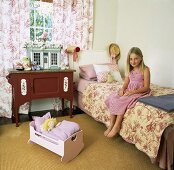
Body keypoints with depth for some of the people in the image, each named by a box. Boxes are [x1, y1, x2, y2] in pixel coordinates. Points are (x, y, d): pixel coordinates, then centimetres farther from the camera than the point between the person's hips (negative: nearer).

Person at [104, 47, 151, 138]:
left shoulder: (145, 70, -10)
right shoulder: (129, 70, 9)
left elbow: (146, 87, -13)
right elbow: (125, 83, 8)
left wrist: (133, 91, -24)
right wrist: (122, 89, -15)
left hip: (140, 92, -6)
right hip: (128, 91, 6)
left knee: (122, 100, -30)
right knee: (112, 98, -18)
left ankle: (117, 126, -16)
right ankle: (111, 124, -14)